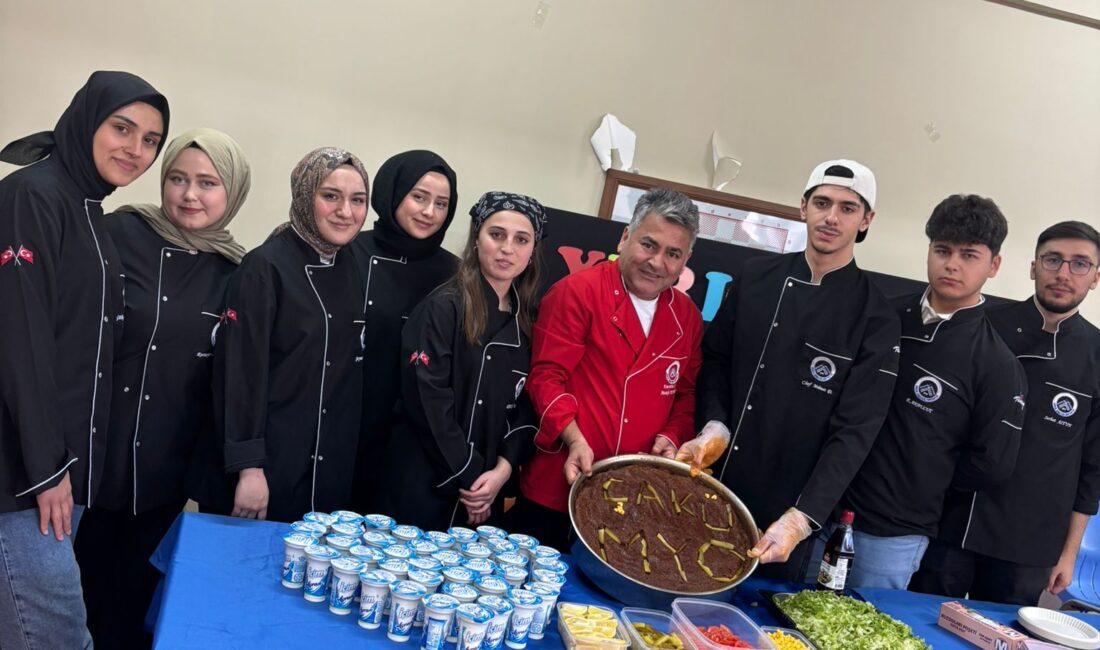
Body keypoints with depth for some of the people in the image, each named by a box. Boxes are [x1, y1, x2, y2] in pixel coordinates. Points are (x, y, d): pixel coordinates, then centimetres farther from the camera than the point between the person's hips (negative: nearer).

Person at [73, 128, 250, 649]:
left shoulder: (232, 271, 1)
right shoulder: (118, 234, -8)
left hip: (164, 469, 2)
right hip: (91, 450, -2)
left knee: (134, 597, 15)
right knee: (80, 584, 12)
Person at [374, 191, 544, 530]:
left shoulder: (528, 321, 7)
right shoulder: (444, 307, -10)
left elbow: (528, 407, 6)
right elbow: (427, 400, -16)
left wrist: (502, 469, -7)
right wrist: (468, 476, -12)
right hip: (422, 484, -5)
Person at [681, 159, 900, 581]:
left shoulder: (875, 320, -8)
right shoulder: (755, 277, 2)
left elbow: (854, 432, -13)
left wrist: (801, 519, -23)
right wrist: (715, 426, -11)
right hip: (713, 486, 3)